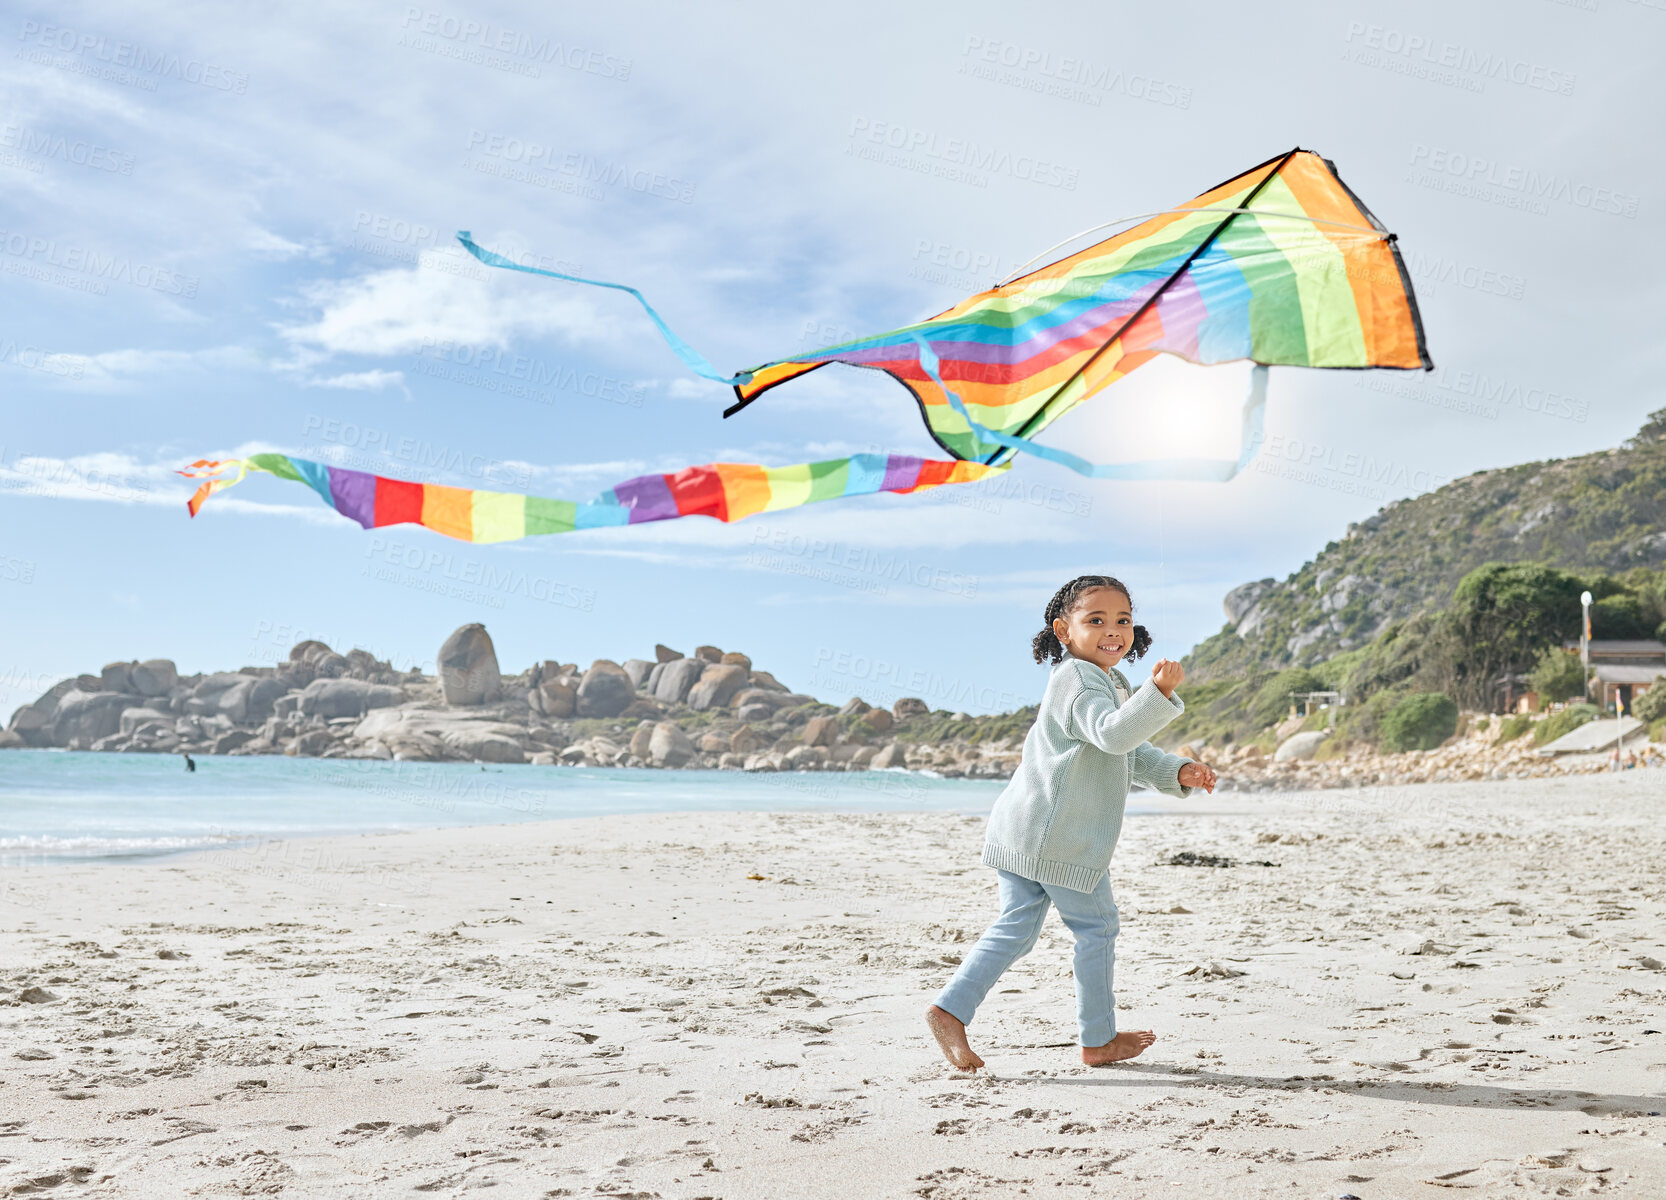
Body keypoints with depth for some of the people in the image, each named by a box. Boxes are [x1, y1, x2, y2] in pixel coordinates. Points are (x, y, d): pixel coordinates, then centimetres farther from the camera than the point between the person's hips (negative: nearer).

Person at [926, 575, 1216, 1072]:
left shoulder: (1114, 686, 20)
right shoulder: (1076, 680, -14)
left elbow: (1136, 753, 24)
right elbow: (1114, 734, -32)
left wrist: (1179, 772, 9)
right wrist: (1158, 693, -45)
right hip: (1058, 838, -10)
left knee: (1015, 928, 11)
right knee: (1097, 928, 5)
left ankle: (950, 1009, 5)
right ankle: (1099, 1040, 19)